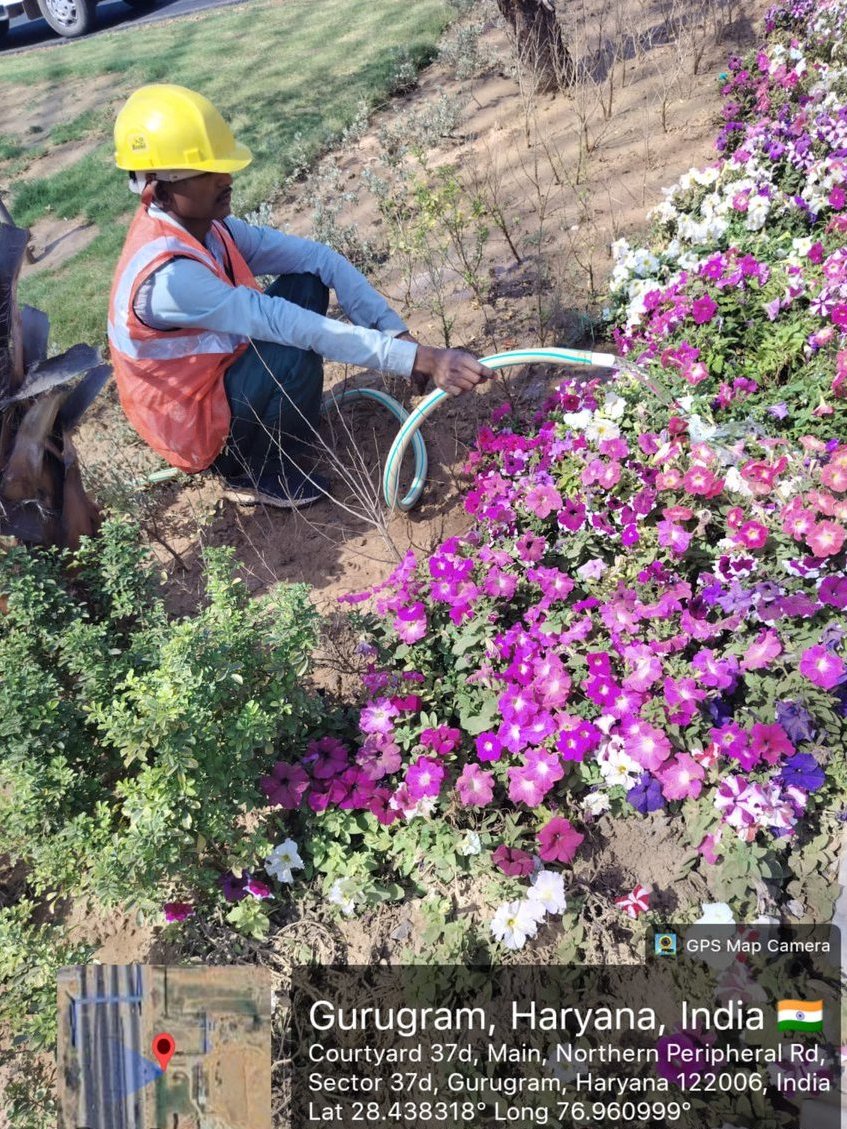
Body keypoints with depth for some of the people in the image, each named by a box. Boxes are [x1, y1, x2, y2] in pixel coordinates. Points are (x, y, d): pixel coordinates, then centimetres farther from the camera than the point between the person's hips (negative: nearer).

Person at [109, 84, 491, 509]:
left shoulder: (206, 227, -8)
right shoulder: (167, 277, -33)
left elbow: (317, 256, -9)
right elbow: (285, 324, -39)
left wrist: (398, 333, -19)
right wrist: (420, 360, -41)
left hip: (219, 376, 8)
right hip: (195, 429, -8)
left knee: (309, 281, -3)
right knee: (295, 354, -32)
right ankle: (255, 473, -4)